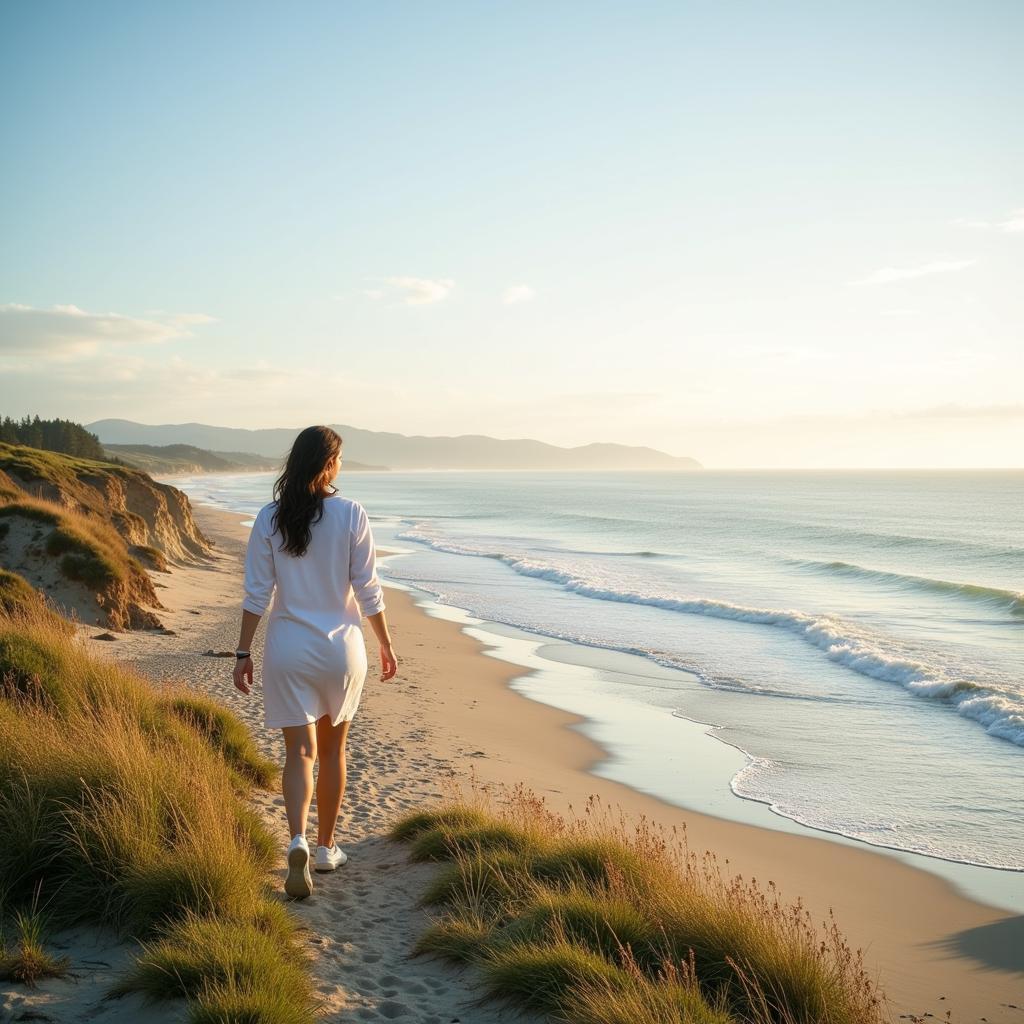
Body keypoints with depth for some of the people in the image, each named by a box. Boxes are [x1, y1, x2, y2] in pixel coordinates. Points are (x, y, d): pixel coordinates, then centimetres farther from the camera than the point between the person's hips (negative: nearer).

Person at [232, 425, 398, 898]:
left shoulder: (270, 518, -4)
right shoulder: (351, 514, -8)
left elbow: (256, 593, -4)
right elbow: (367, 589, -5)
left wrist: (243, 652, 4)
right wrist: (385, 642, 7)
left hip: (287, 648, 0)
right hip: (340, 647, 0)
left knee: (299, 751, 3)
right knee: (332, 749, 16)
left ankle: (298, 840, -20)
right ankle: (325, 847, 27)